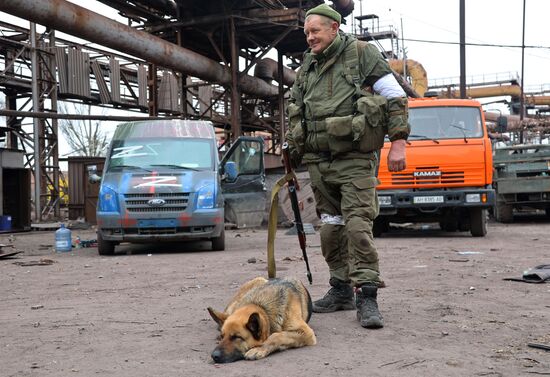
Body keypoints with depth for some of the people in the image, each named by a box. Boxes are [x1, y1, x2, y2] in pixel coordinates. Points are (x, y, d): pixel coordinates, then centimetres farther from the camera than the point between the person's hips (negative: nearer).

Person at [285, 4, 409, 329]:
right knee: (330, 227, 9)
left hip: (356, 159, -6)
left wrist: (399, 141, -10)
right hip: (319, 161, 6)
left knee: (358, 225, -14)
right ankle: (341, 290, 20)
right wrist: (292, 151, 18)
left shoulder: (362, 54, -1)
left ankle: (366, 297, -10)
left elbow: (396, 98, -2)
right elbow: (296, 114, 24)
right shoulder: (307, 68, 16)